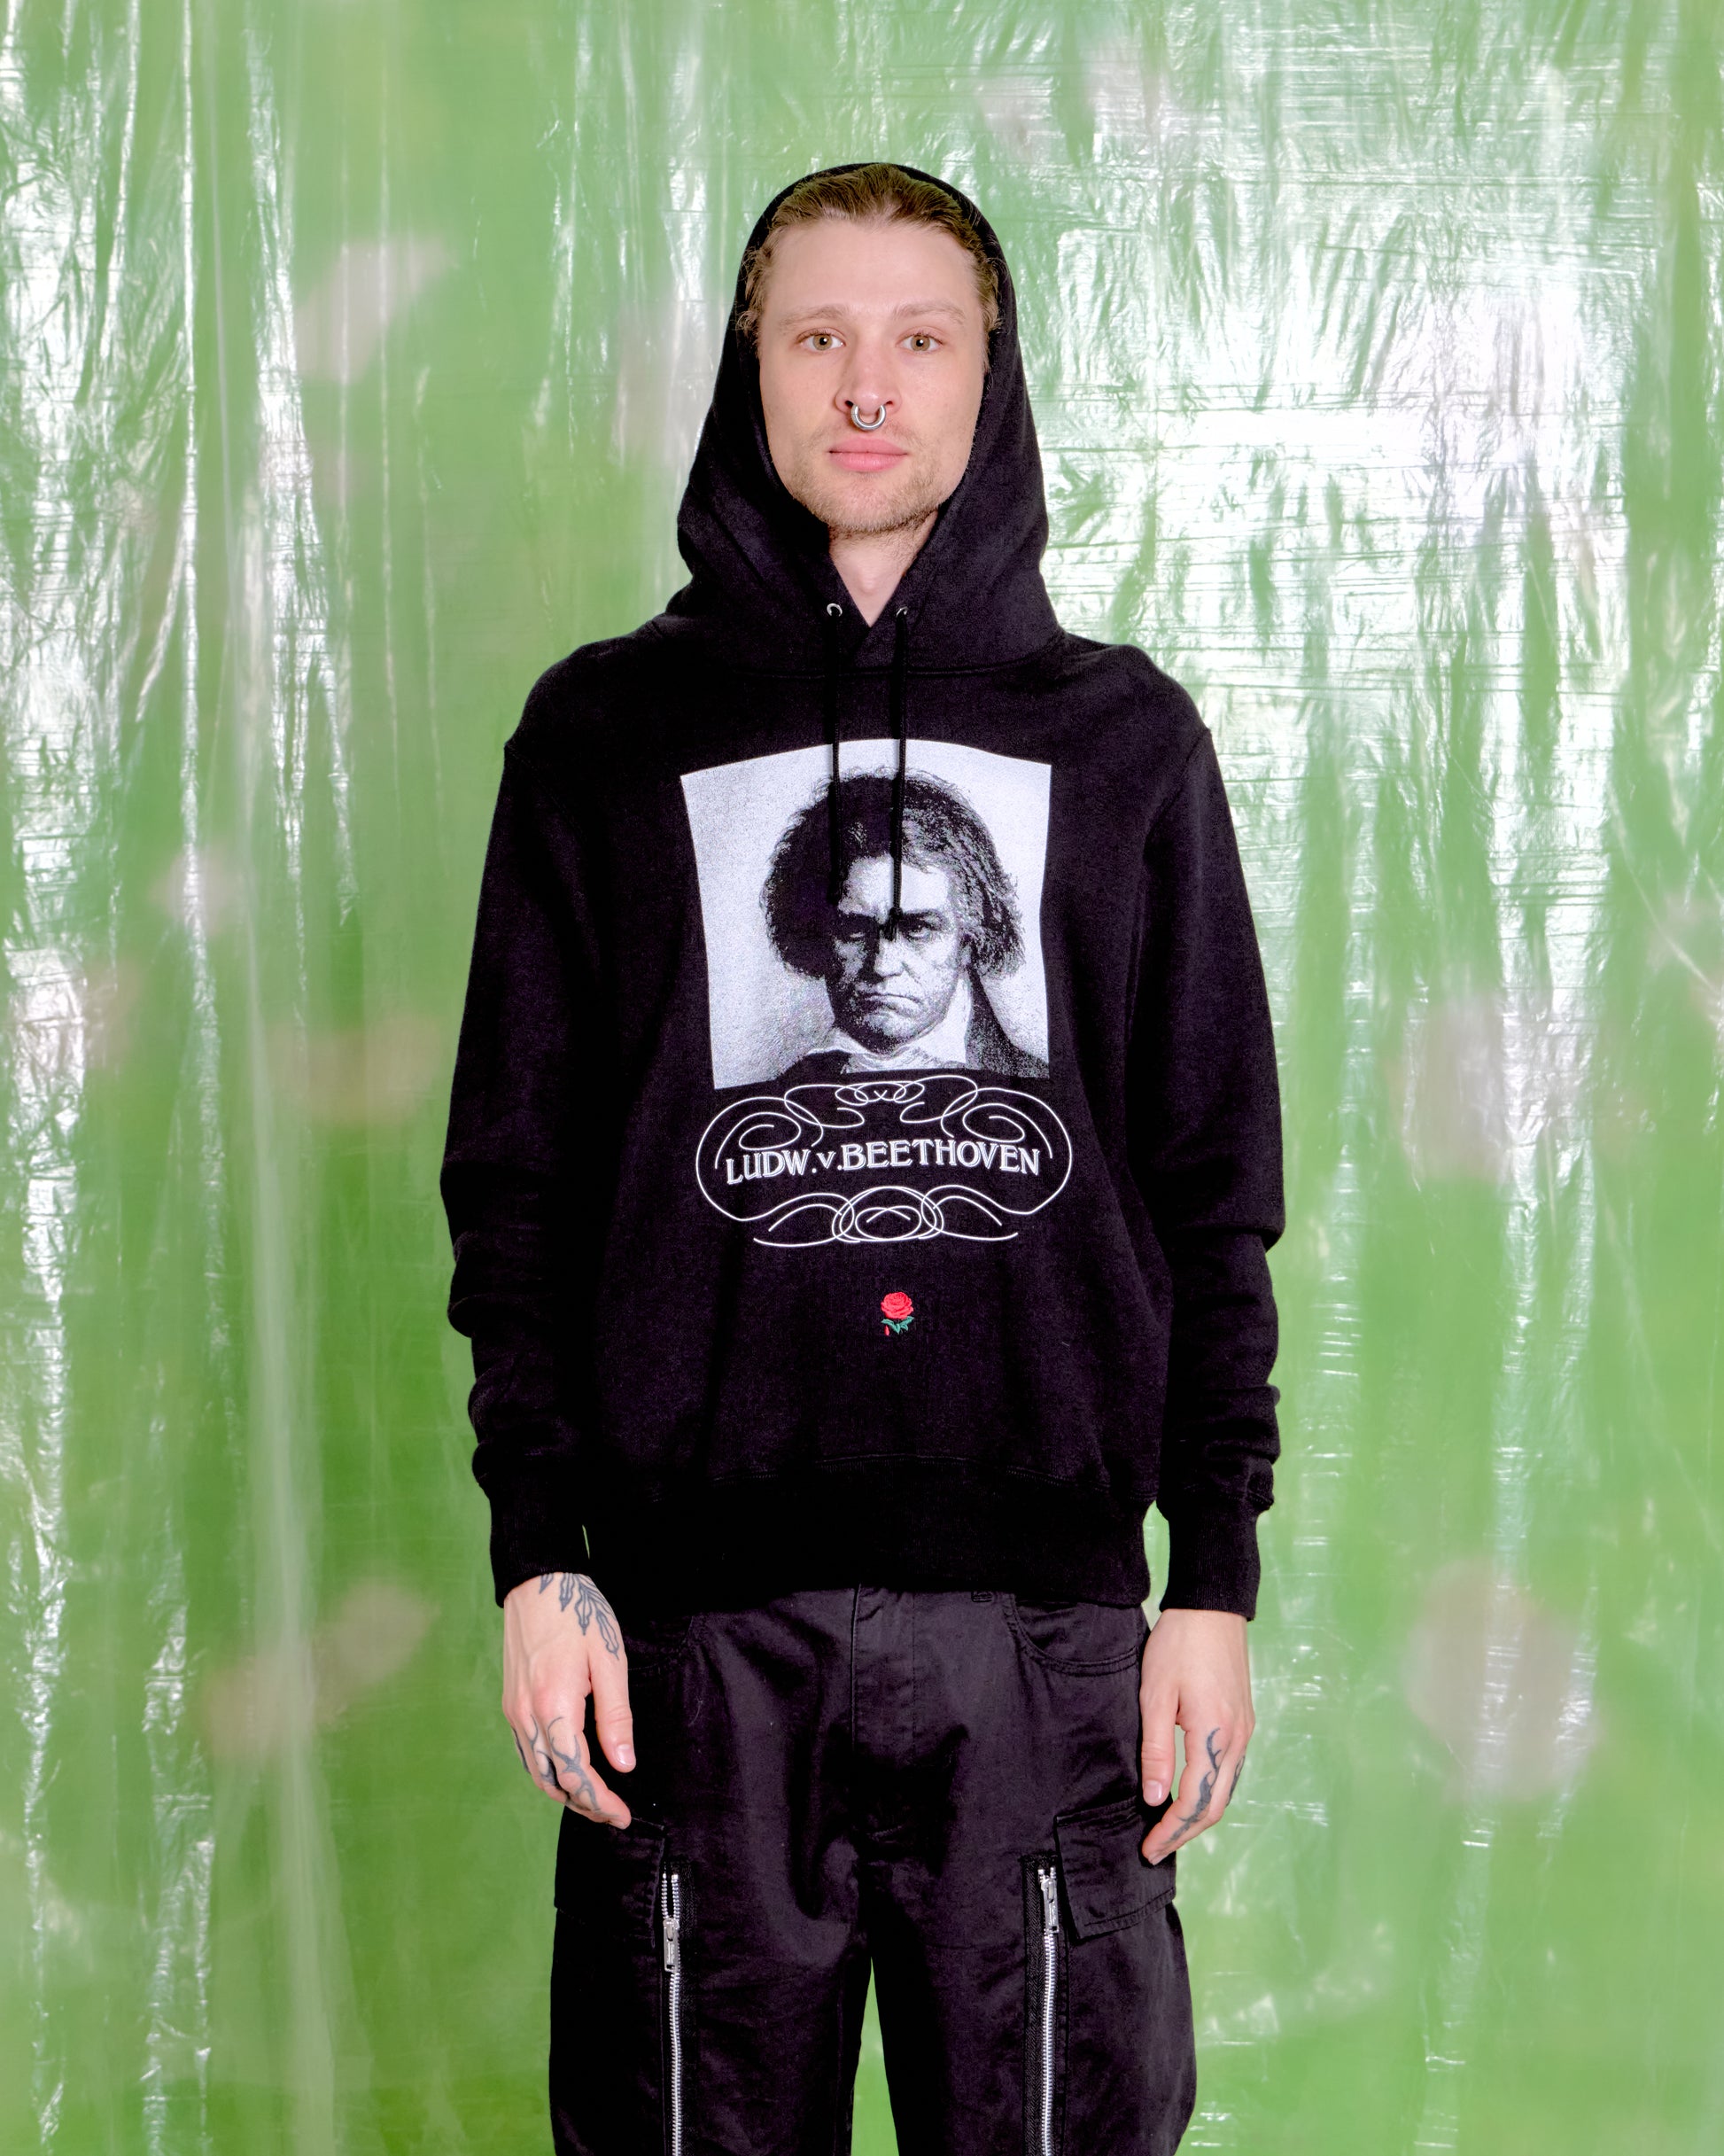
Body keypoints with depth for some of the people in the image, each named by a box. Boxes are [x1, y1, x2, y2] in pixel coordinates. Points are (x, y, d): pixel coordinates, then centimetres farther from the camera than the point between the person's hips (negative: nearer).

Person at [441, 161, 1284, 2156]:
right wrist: (537, 1554, -1)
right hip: (698, 1619, 0)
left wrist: (1216, 1577, 3)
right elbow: (515, 1166, 7)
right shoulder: (610, 733, 8)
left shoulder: (1120, 742, 10)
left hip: (1043, 1613, 1)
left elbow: (1211, 1186, 9)